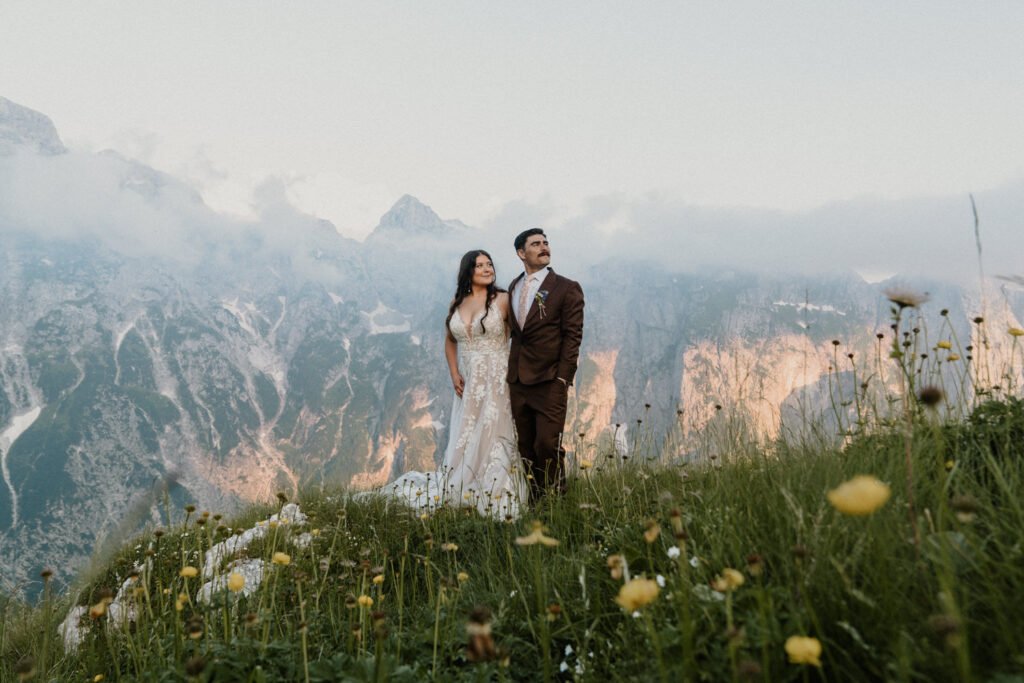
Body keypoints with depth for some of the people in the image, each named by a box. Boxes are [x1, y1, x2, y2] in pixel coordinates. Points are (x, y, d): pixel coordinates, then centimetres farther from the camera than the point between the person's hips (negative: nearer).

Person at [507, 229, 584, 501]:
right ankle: (533, 502, 21)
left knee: (547, 444, -8)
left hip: (549, 383, -5)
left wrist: (563, 378, -13)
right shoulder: (513, 287, 14)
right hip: (518, 382, 5)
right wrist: (511, 372, 11)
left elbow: (572, 336, -6)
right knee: (526, 448, 10)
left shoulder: (566, 288, -3)